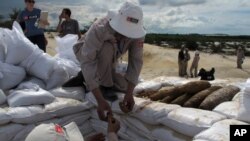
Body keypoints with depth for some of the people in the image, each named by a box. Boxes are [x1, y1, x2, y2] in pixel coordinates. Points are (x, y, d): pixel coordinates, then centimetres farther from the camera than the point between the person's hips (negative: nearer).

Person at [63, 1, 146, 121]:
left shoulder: (137, 32, -27)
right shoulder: (99, 29, -41)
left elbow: (136, 61, -26)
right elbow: (87, 63, -46)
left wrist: (129, 93, -35)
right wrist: (100, 100, -51)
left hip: (106, 63, 5)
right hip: (85, 54, -5)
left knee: (124, 86, -5)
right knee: (107, 47, -36)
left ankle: (85, 81, 8)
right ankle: (104, 87, -16)